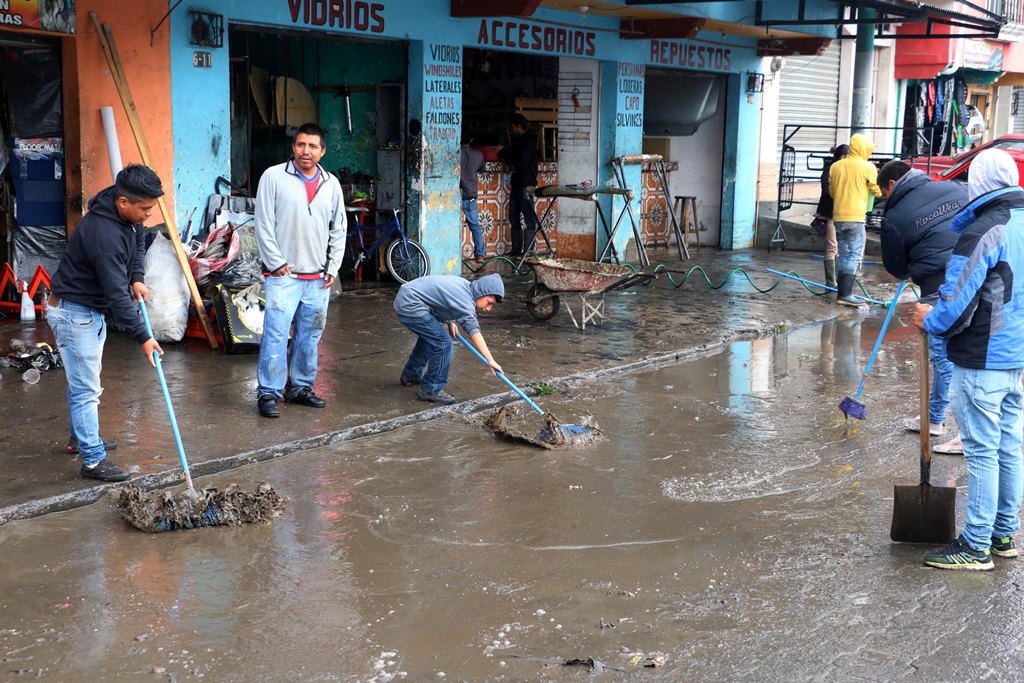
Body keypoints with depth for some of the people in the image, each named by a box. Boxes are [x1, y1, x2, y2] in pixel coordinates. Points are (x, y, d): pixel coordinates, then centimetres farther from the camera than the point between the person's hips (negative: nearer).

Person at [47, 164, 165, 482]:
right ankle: (93, 460, -1)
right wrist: (143, 338, -27)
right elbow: (116, 294, -32)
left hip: (92, 309, 10)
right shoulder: (104, 234, -34)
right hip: (74, 312, -10)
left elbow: (138, 240, 17)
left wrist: (137, 278, 0)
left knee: (84, 382, 23)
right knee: (86, 389, -6)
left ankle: (81, 437, 38)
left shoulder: (128, 215, -6)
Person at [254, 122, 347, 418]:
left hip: (318, 277, 5)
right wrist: (276, 263, -9)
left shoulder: (331, 184, 9)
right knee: (276, 333, -10)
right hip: (283, 275, -4)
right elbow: (264, 224, -5)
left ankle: (300, 387, 23)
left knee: (310, 335, 11)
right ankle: (268, 392, -3)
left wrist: (333, 268, 7)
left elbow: (339, 230, 15)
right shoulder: (274, 177, -3)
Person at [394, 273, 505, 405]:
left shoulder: (465, 286, 8)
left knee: (429, 335, 28)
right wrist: (490, 360, -41)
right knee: (442, 342, -13)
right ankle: (431, 391, -4)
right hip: (410, 305, -11)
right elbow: (474, 331, -32)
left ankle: (411, 374, 45)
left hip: (405, 298, 11)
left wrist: (450, 322, 14)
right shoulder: (465, 300, -21)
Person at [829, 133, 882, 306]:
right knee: (854, 255, -4)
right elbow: (878, 192, 1)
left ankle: (841, 292, 15)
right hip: (855, 217, -6)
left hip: (838, 216, 6)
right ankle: (845, 294, -10)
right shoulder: (867, 167, -7)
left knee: (844, 255, 14)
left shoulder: (836, 166, 8)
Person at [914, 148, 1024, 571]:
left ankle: (977, 546, 6)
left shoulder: (983, 233, -19)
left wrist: (929, 320, 1)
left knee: (982, 452, -2)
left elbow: (956, 304, -19)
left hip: (981, 362, -8)